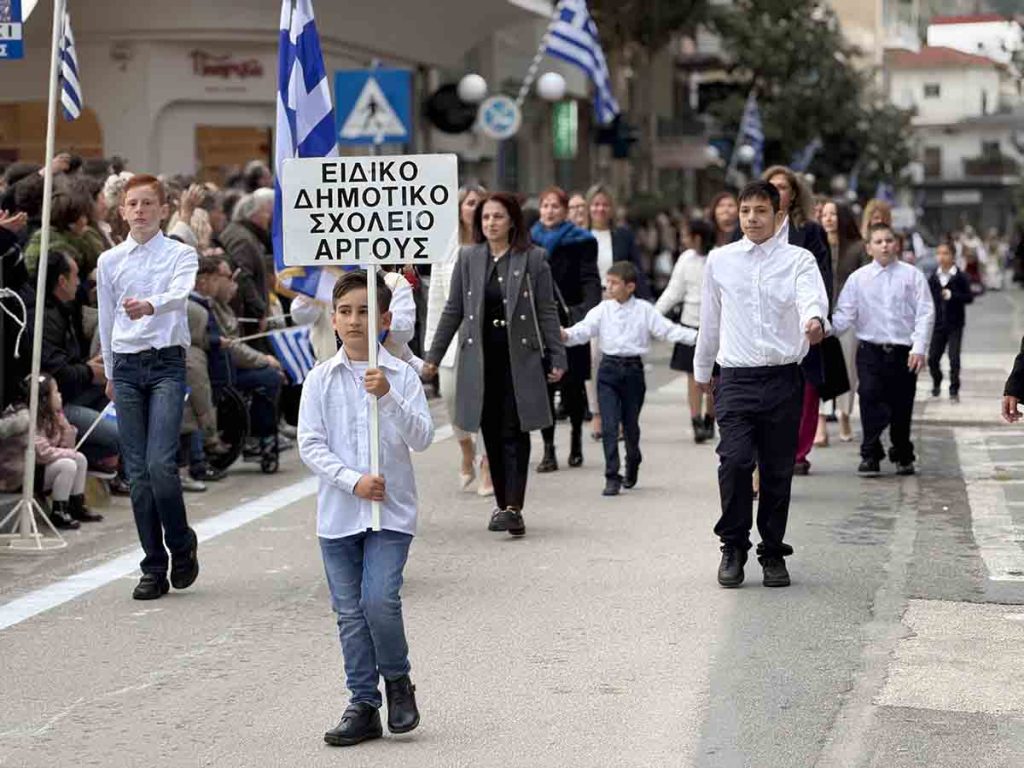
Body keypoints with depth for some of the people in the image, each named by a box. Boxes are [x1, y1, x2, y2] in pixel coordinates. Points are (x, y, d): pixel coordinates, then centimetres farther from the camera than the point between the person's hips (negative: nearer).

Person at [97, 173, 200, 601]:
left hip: (166, 362, -3)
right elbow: (106, 318, 18)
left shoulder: (180, 254, 1)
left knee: (161, 464, -16)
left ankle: (182, 546, 9)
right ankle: (154, 568, 9)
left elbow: (180, 293, -20)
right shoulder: (110, 261, 10)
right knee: (137, 473, 2)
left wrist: (150, 306, -40)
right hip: (126, 367, 4)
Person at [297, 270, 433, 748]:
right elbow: (310, 444, -3)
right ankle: (363, 706, 15)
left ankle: (397, 679, 11)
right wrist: (353, 480, -15)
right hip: (339, 513, 2)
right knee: (350, 614, 5)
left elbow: (422, 438, -9)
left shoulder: (402, 375, 0)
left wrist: (389, 398, -22)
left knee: (379, 598, -16)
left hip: (391, 511, -2)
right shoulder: (321, 379, 3)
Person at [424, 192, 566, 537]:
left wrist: (556, 358, -1)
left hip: (519, 357, -3)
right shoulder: (468, 258, 6)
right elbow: (453, 310, 11)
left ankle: (513, 507, -13)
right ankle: (502, 504, 14)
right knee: (492, 434, 6)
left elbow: (547, 312, 2)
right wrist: (433, 356, 11)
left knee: (514, 433, -7)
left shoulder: (533, 259, 0)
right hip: (480, 358, 3)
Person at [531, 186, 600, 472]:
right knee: (542, 386, -3)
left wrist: (589, 312, -23)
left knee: (573, 384, 1)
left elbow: (590, 280, -6)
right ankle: (548, 449, 2)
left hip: (569, 322, -2)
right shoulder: (529, 242, 11)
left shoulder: (581, 242, 2)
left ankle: (576, 437, 26)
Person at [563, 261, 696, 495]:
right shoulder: (602, 310, 2)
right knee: (609, 425, -7)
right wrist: (566, 335, -28)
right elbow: (584, 329, -8)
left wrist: (696, 337, -15)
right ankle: (612, 477, -3)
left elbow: (668, 330, -4)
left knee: (630, 424, 11)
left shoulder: (644, 310, 0)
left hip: (633, 369, 0)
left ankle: (632, 467, 38)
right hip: (608, 370, 0)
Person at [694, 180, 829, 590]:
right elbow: (710, 317, 19)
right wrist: (701, 368, 26)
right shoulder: (720, 260, 8)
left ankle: (773, 553, 20)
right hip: (736, 376, 1)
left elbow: (812, 295, -20)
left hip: (783, 376, 0)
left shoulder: (798, 259, 1)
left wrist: (814, 319, -43)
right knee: (735, 461, -15)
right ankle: (733, 547, 2)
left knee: (778, 470, 5)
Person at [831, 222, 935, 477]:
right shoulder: (858, 278, 5)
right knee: (870, 400, -12)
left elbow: (925, 313, -1)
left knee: (902, 408, 7)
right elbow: (845, 314, 2)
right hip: (870, 351, 0)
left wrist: (919, 348, -11)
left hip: (904, 353, 0)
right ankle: (870, 456, -3)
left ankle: (903, 457, 25)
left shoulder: (912, 275, 2)